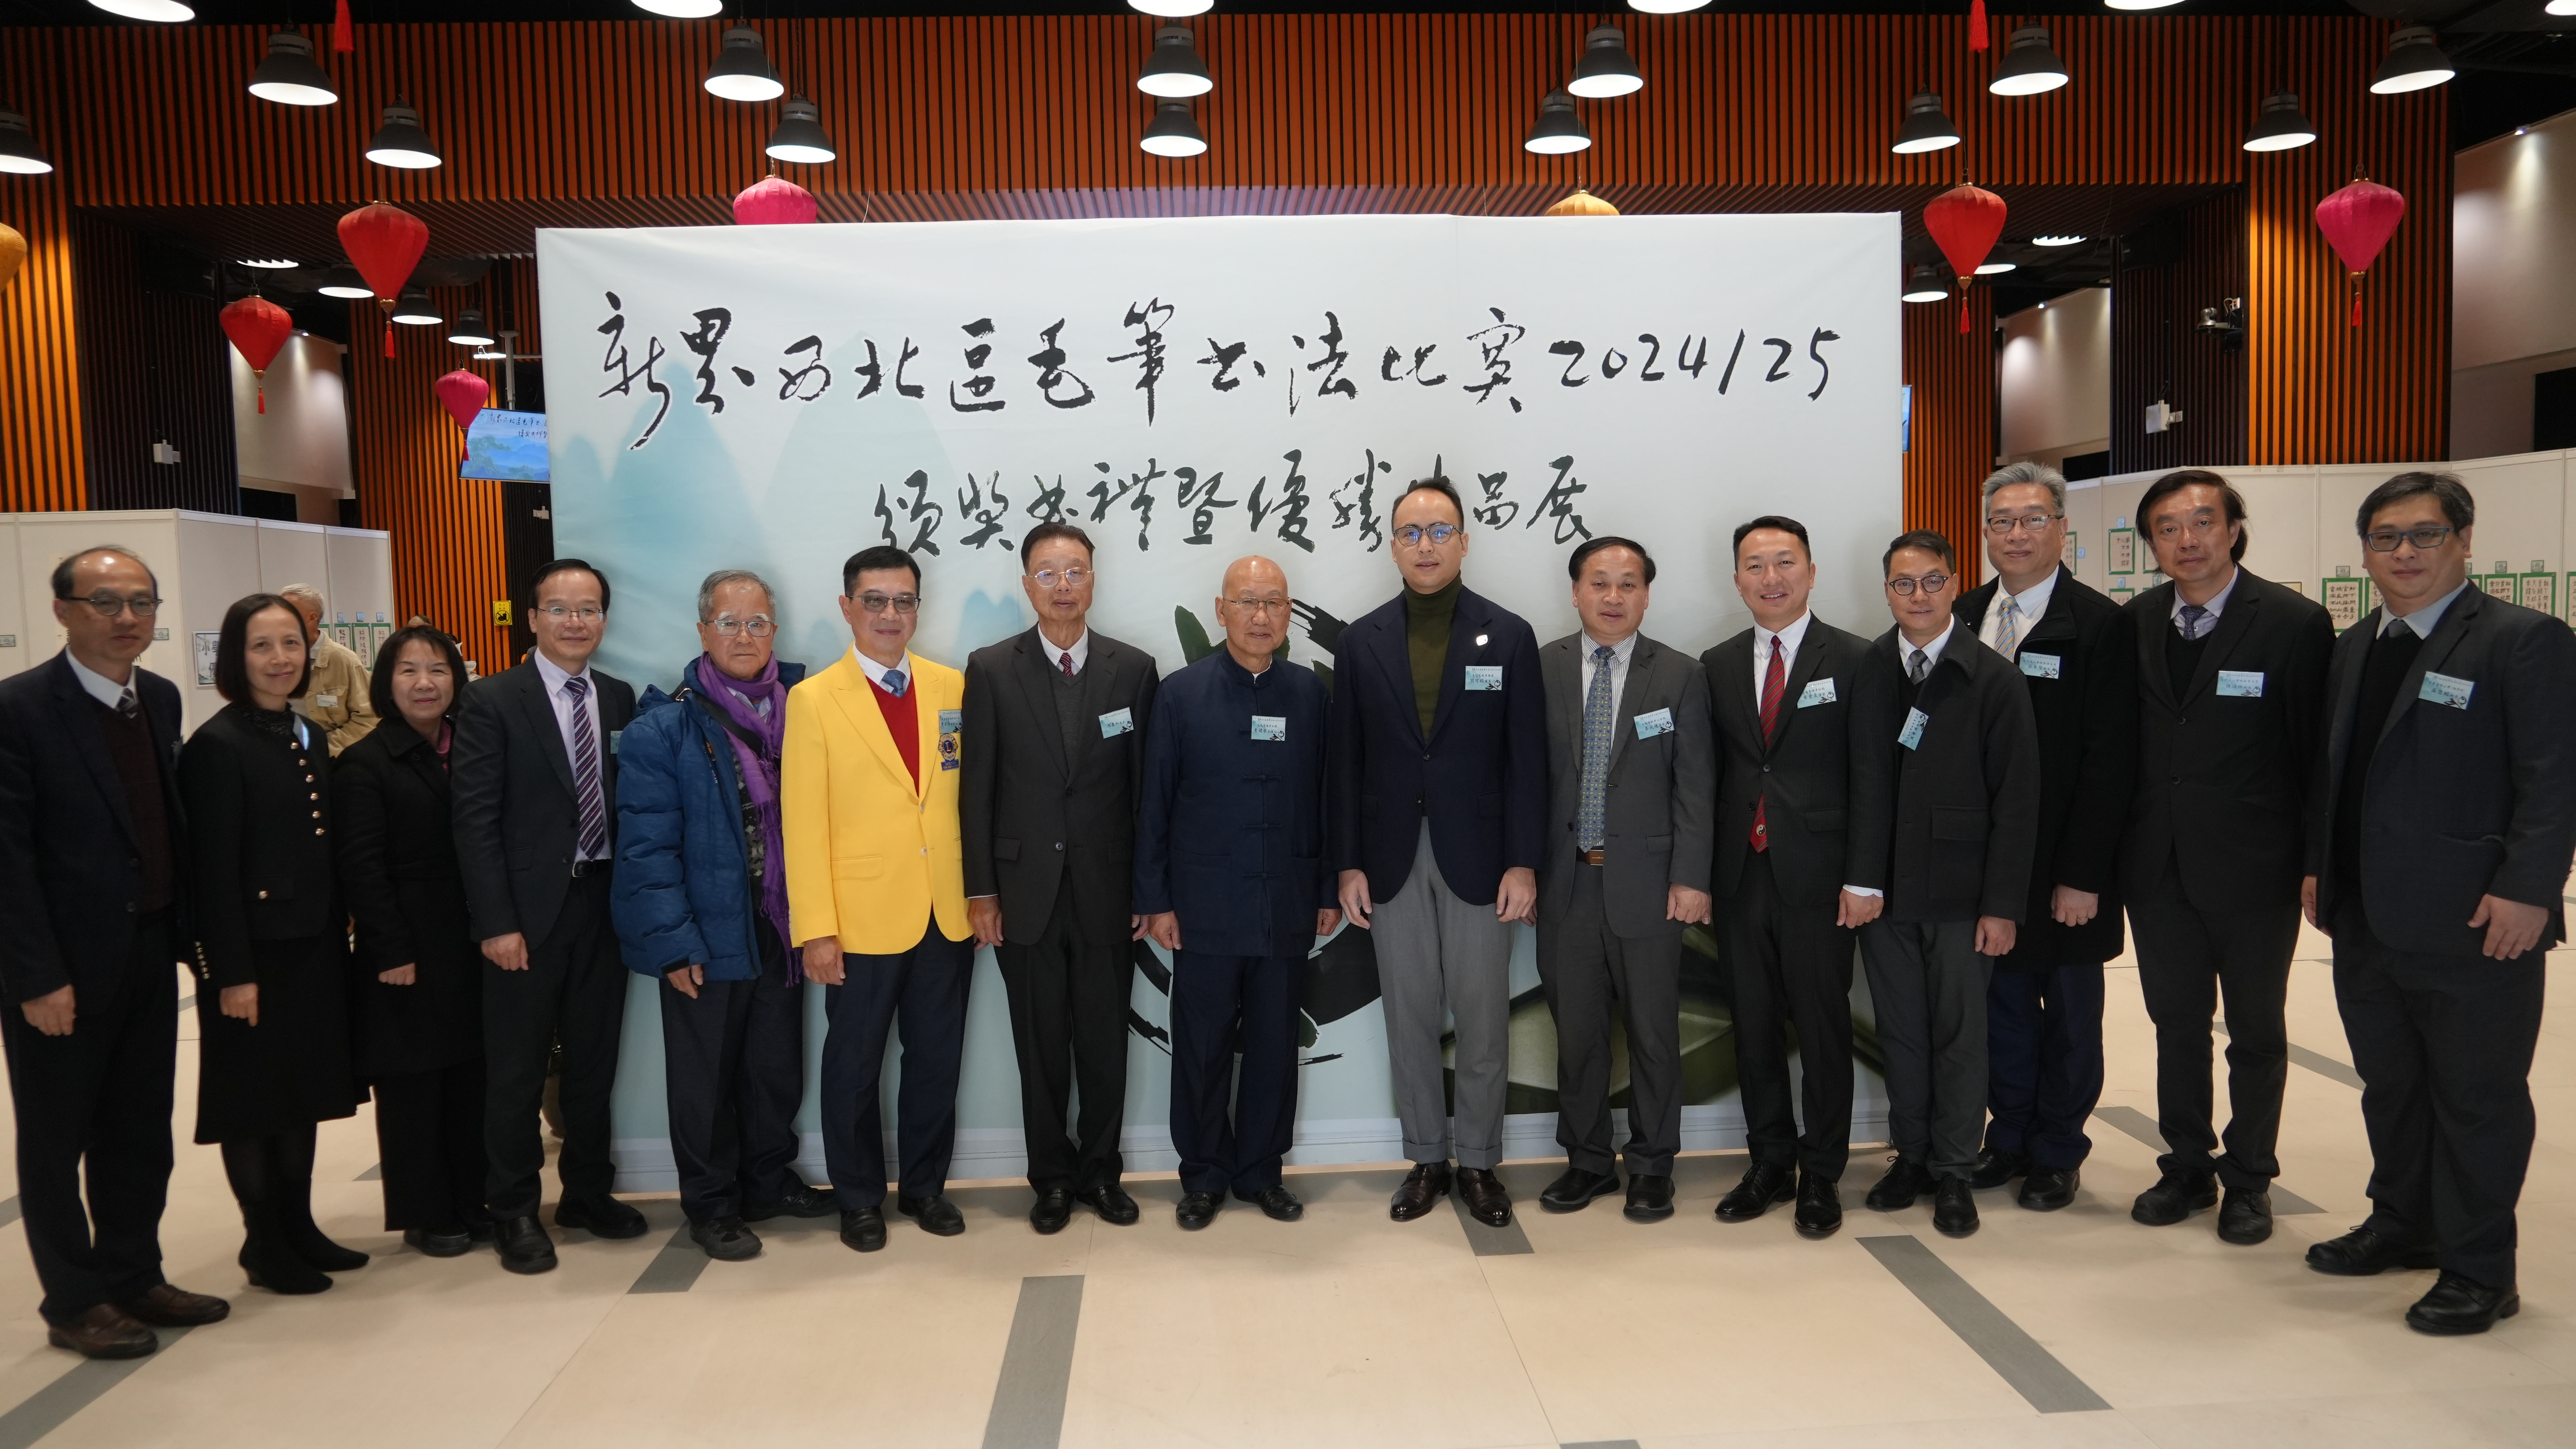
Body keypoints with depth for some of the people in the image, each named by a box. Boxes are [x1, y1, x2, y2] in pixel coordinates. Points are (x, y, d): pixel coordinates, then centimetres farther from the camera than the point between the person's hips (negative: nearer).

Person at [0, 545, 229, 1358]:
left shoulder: (160, 699, 6)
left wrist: (185, 931, 7)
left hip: (149, 955, 6)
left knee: (140, 1133, 16)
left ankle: (135, 1277, 31)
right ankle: (74, 1303, 23)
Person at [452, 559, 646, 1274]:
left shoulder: (619, 699, 7)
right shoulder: (492, 701, -6)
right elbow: (476, 821, -9)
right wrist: (497, 923, -14)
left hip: (605, 904, 4)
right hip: (530, 911, -4)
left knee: (594, 1062, 14)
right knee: (517, 1072, 6)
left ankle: (588, 1193, 29)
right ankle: (515, 1213, 20)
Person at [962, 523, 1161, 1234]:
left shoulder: (1133, 668, 2)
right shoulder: (991, 669, 0)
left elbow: (1146, 785, 2)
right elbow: (977, 787, 0)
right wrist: (981, 889, -3)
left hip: (1107, 894, 1)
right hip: (1026, 891, 0)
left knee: (1105, 1043, 9)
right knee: (1041, 1049, 9)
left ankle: (1100, 1170, 25)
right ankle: (1052, 1176, 24)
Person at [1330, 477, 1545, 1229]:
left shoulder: (1509, 635, -1)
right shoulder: (1360, 641, 4)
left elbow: (1527, 758, -3)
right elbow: (1347, 762, 4)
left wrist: (1523, 863, -8)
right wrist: (1348, 864, 0)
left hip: (1478, 857, -1)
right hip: (1394, 858, 2)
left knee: (1482, 1019, 5)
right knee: (1410, 1018, 9)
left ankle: (1480, 1162, 20)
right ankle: (1427, 1159, 23)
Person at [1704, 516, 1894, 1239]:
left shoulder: (1856, 662, -1)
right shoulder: (1717, 665, 10)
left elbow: (1872, 778, -5)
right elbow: (1712, 775, 9)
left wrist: (1865, 879, -11)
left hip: (1818, 878, -3)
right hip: (1743, 874, 4)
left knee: (1823, 1027, 5)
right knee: (1754, 1026, 10)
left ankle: (1822, 1173, 18)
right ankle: (1770, 1163, 24)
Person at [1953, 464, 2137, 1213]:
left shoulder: (2099, 625, -10)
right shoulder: (1966, 617, 5)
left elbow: (2110, 760, -13)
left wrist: (2082, 874, -16)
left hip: (2065, 869, -4)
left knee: (2069, 1012, 11)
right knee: (2002, 1002, 14)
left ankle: (2058, 1152, 25)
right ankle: (2010, 1137, 28)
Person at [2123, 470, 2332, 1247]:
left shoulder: (2295, 623, -10)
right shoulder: (2134, 622, 3)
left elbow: (2318, 752, -8)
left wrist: (2316, 861, -9)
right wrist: (2115, 847, 2)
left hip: (2252, 864, -4)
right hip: (2158, 862, 4)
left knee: (2256, 1031, 11)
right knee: (2176, 1024, 15)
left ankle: (2248, 1180, 26)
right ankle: (2187, 1168, 29)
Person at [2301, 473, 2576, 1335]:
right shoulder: (2355, 648, 14)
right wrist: (2318, 865, 12)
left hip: (2474, 924, -7)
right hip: (2367, 918, 7)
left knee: (2476, 1097, 4)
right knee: (2389, 1085, 17)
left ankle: (2478, 1272, 16)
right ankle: (2403, 1226, 34)